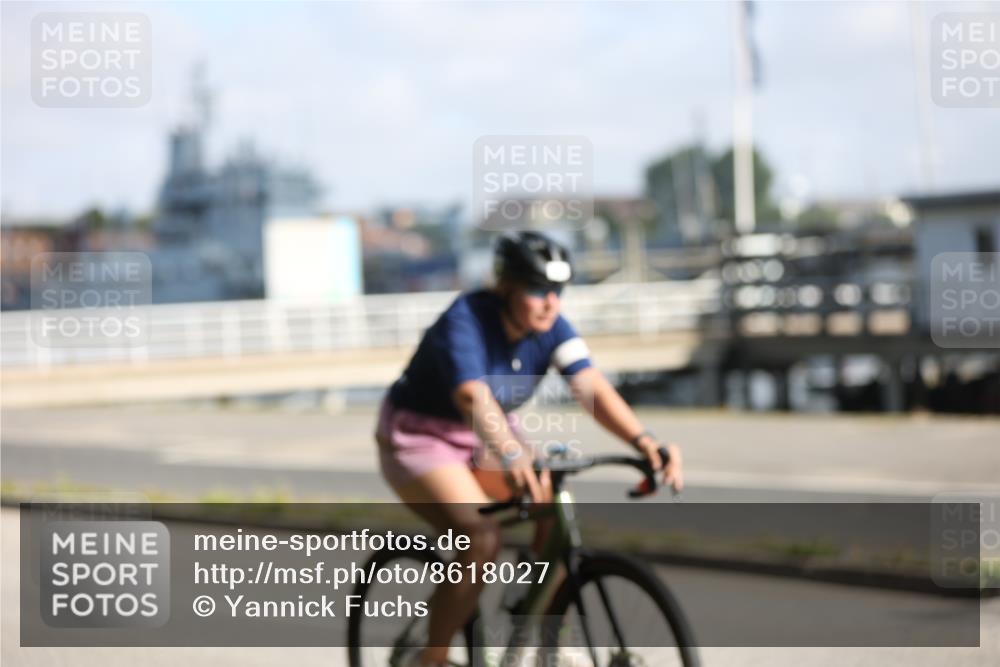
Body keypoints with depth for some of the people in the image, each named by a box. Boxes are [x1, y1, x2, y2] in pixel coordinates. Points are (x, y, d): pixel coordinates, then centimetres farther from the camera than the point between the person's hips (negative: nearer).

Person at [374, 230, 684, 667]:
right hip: (421, 441, -7)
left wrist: (643, 441, -40)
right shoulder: (466, 320, -28)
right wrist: (513, 458, -61)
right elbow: (473, 397, -44)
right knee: (483, 538, -27)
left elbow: (592, 388, -24)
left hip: (489, 440, 7)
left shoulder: (551, 328, -11)